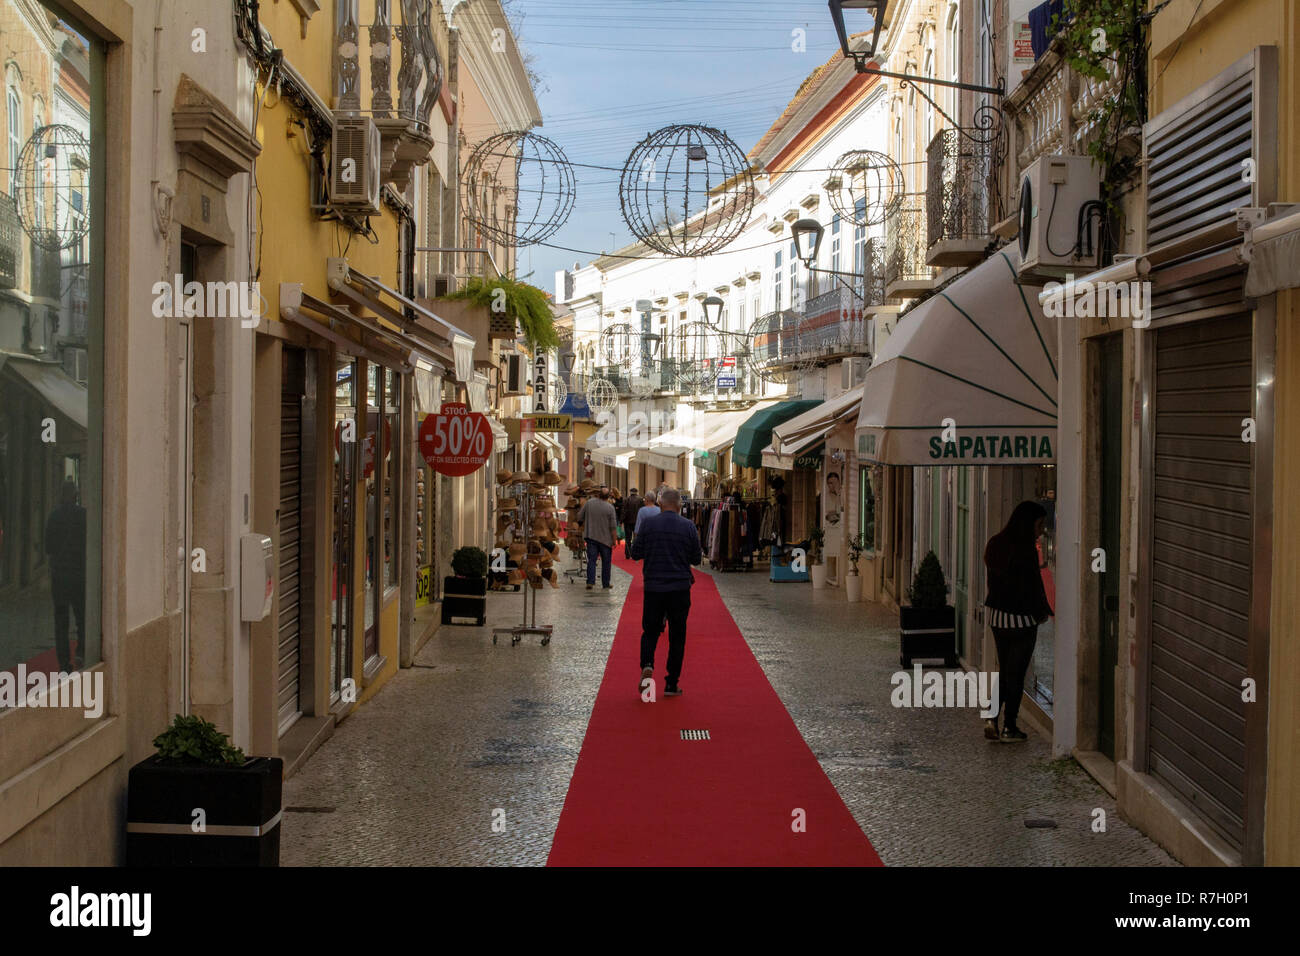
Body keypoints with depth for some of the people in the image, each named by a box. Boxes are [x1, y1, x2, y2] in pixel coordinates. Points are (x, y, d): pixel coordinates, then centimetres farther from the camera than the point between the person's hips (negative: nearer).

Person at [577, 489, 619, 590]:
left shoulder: (589, 503, -3)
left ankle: (590, 582, -7)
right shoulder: (610, 507, -12)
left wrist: (585, 524, 24)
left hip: (591, 536, 2)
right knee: (606, 562, 9)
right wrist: (614, 540, -4)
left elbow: (580, 517, 5)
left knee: (591, 560, 5)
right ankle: (606, 584, 15)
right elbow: (613, 526, -12)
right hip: (605, 539, -2)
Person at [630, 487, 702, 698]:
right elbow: (696, 558, 1)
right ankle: (671, 684, 9)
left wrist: (635, 541, 19)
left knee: (650, 631, 13)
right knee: (677, 636, 8)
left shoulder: (648, 523, -5)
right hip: (680, 588, 0)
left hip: (653, 587, 0)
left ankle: (647, 665, -14)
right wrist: (700, 554, 23)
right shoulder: (688, 526, -4)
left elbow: (636, 554, -1)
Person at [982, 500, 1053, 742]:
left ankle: (992, 717, 6)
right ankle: (1009, 728, 11)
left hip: (997, 616, 7)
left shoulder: (996, 544, 4)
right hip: (1021, 619, -7)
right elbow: (1033, 586, -15)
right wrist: (1044, 612, 1)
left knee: (1004, 670, 18)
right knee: (1016, 673, 5)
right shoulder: (1024, 550, -19)